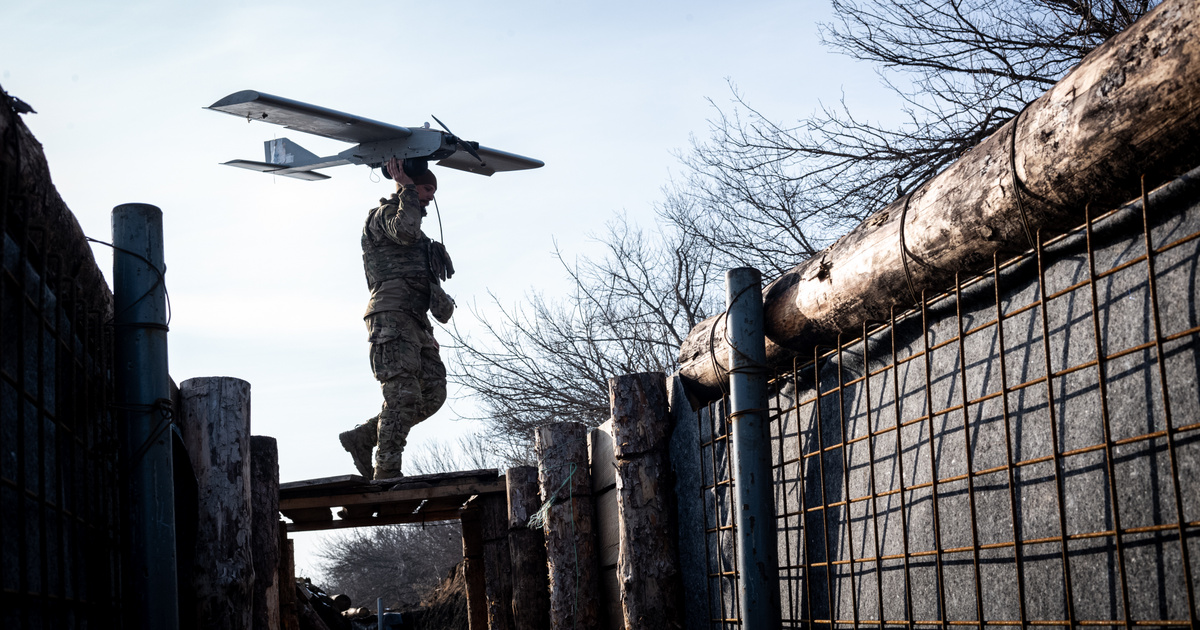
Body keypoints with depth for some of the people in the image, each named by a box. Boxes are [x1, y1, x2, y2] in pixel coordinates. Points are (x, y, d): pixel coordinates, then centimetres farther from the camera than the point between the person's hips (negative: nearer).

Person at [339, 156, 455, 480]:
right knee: (403, 394, -16)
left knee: (432, 393, 0)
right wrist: (407, 189, -11)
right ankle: (386, 473, -15)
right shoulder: (383, 215, 2)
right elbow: (405, 231, -21)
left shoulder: (406, 219, 32)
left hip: (414, 322, 9)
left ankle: (362, 438, 7)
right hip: (391, 316, -9)